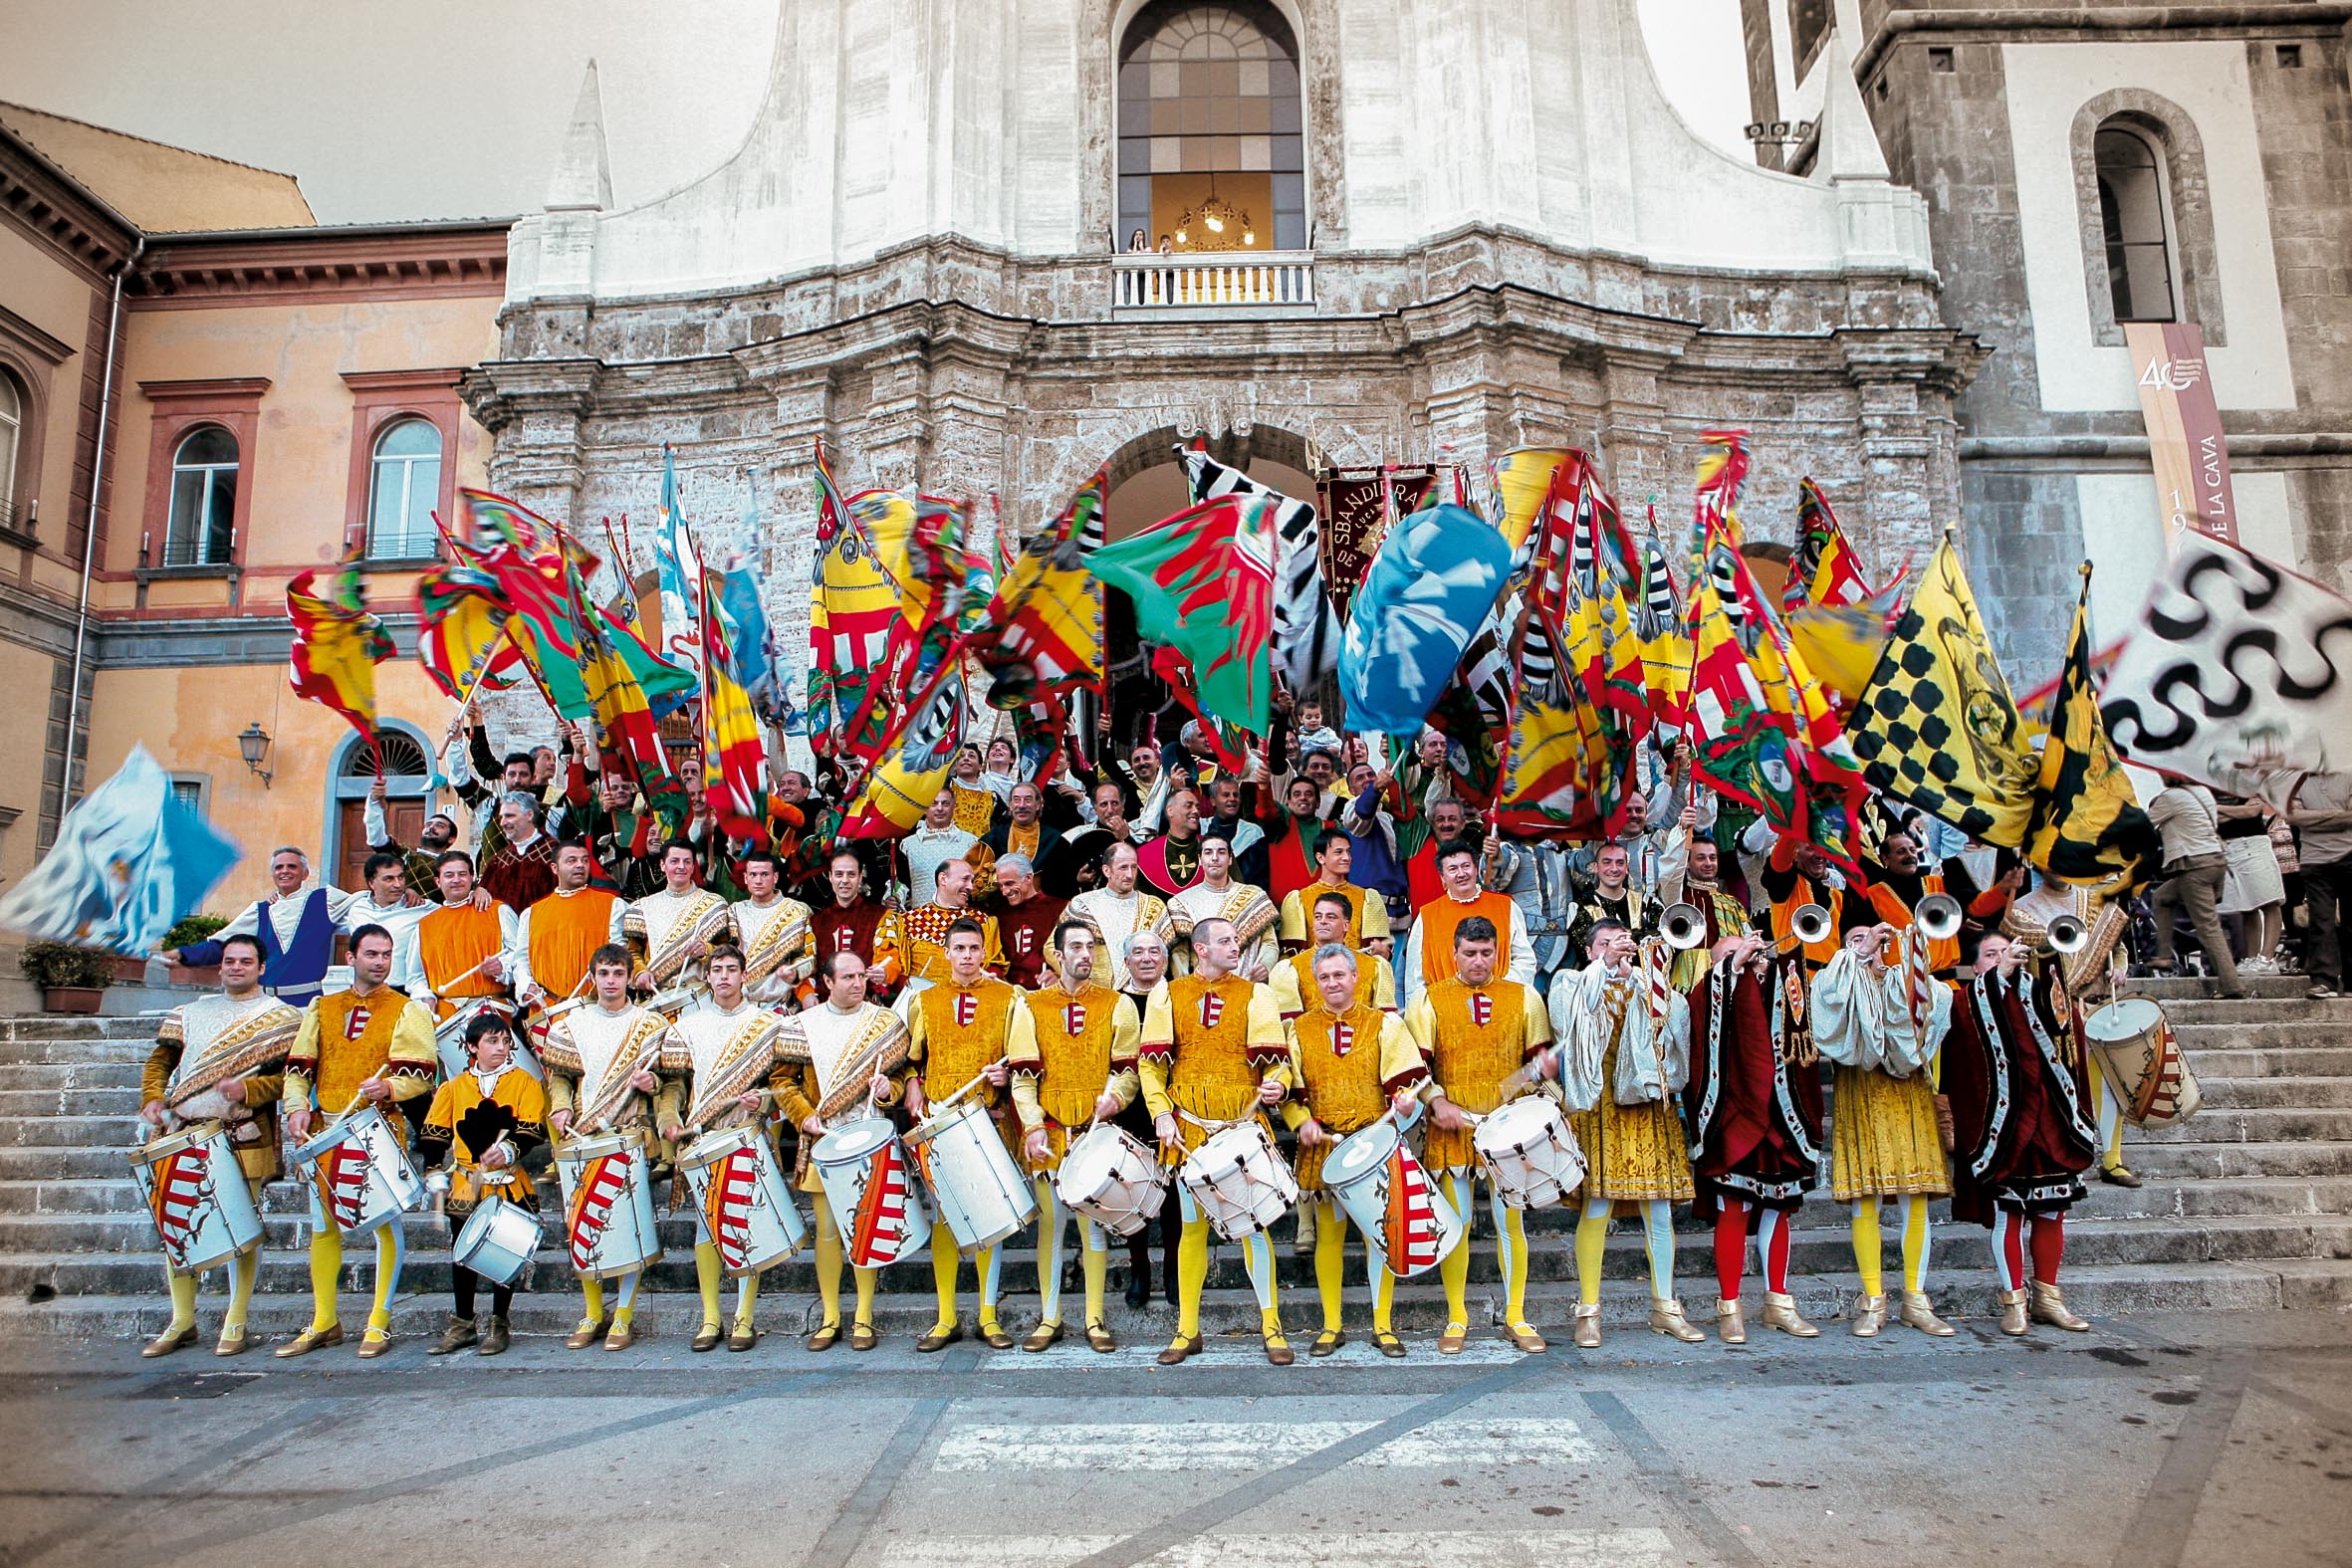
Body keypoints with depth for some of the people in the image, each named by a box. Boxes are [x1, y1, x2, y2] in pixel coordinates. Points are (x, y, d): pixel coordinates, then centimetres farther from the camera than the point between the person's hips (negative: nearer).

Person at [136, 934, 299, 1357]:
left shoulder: (282, 1018, 3)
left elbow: (291, 1077, -4)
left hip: (243, 1139, -4)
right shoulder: (191, 1012, 16)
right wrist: (152, 1098, -2)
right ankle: (181, 1321, 22)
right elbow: (159, 1061, 17)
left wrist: (248, 1089, -20)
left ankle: (235, 1324, 9)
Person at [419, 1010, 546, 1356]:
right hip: (465, 1186, 3)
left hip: (508, 1185, -3)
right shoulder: (455, 1087, 9)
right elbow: (434, 1134, 11)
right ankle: (462, 1325, 22)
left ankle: (498, 1326, 14)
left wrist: (509, 1150, -26)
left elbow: (532, 1130, -8)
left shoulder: (524, 1082, 0)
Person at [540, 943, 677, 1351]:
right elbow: (558, 1076, 15)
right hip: (581, 1138, 3)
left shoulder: (651, 1024, 5)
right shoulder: (572, 1023, 12)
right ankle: (593, 1314, 18)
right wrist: (560, 1107, -2)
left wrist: (653, 1083, -14)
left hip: (632, 1137, -3)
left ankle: (624, 1317, 6)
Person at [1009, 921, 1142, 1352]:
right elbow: (1022, 1074, 2)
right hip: (1047, 1134, 1)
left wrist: (1114, 1096, -16)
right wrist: (1033, 1127, -8)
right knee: (1049, 1223, 6)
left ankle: (1095, 1319, 13)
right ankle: (1049, 1318, 18)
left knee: (1094, 1223, 3)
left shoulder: (1118, 1005, 6)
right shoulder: (1031, 1005, 6)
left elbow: (1127, 1069, 4)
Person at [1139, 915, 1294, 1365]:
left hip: (1244, 1125, 0)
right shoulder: (1168, 997, 5)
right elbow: (1150, 1061, 5)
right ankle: (1187, 1331, 18)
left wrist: (1276, 1086, -19)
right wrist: (1161, 1113, -7)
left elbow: (1276, 1058, 3)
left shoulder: (1253, 996, 5)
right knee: (1193, 1227, 7)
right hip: (1189, 1128, 1)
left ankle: (1271, 1325, 14)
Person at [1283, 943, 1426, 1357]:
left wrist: (1402, 1104, -20)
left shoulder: (1384, 1024, 5)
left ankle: (1383, 1324, 14)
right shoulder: (1300, 1030, 8)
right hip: (1322, 1146, 1)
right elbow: (1289, 1089, 8)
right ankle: (1331, 1326, 17)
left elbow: (1407, 1081, 0)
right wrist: (1303, 1122, -8)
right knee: (1329, 1233, 6)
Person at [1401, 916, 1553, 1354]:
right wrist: (1438, 1102, -15)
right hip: (1451, 1129, -1)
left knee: (1511, 1220, 4)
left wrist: (1530, 1099, -6)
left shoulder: (1524, 997, 9)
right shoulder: (1428, 1000, 4)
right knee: (1455, 1223, 3)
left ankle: (1515, 1317, 16)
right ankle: (1456, 1319, 14)